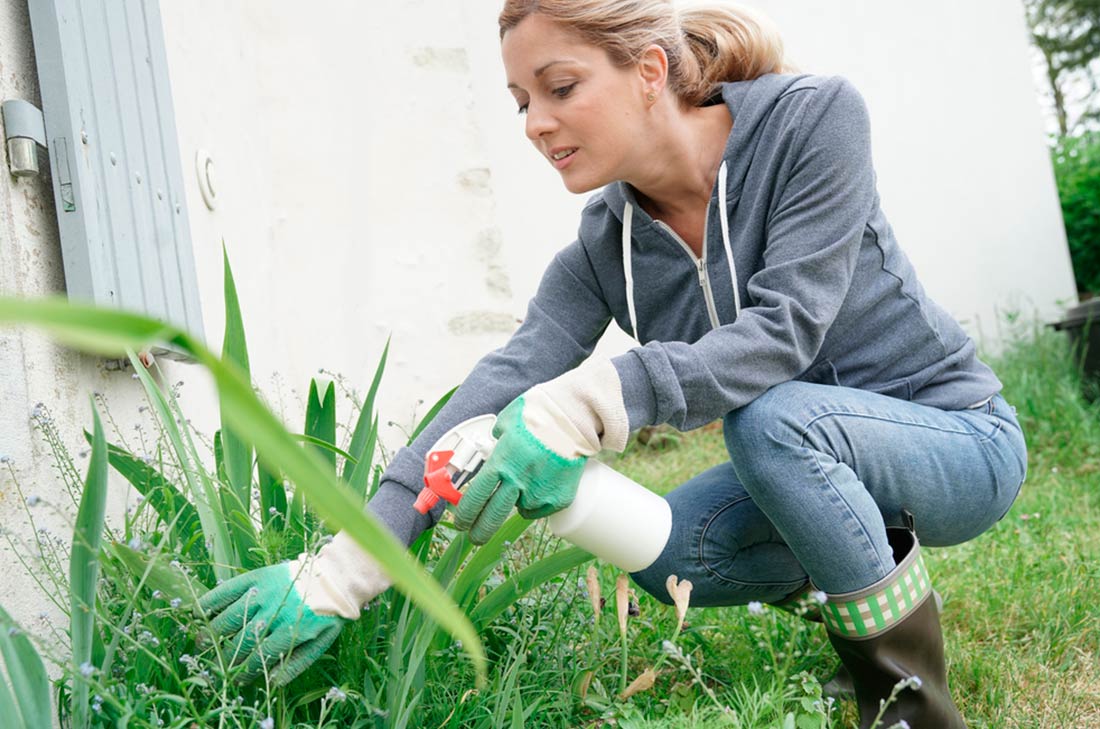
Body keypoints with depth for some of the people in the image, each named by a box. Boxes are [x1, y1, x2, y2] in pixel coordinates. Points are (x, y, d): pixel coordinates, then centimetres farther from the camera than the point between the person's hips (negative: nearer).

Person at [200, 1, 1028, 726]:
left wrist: (588, 405, -44)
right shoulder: (606, 247, -8)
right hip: (810, 459, 5)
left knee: (774, 414, -33)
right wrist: (343, 570, -30)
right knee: (660, 553, -17)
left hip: (957, 437, -5)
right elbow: (504, 384, -20)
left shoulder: (812, 117, -21)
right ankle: (875, 571, 11)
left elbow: (785, 328, -31)